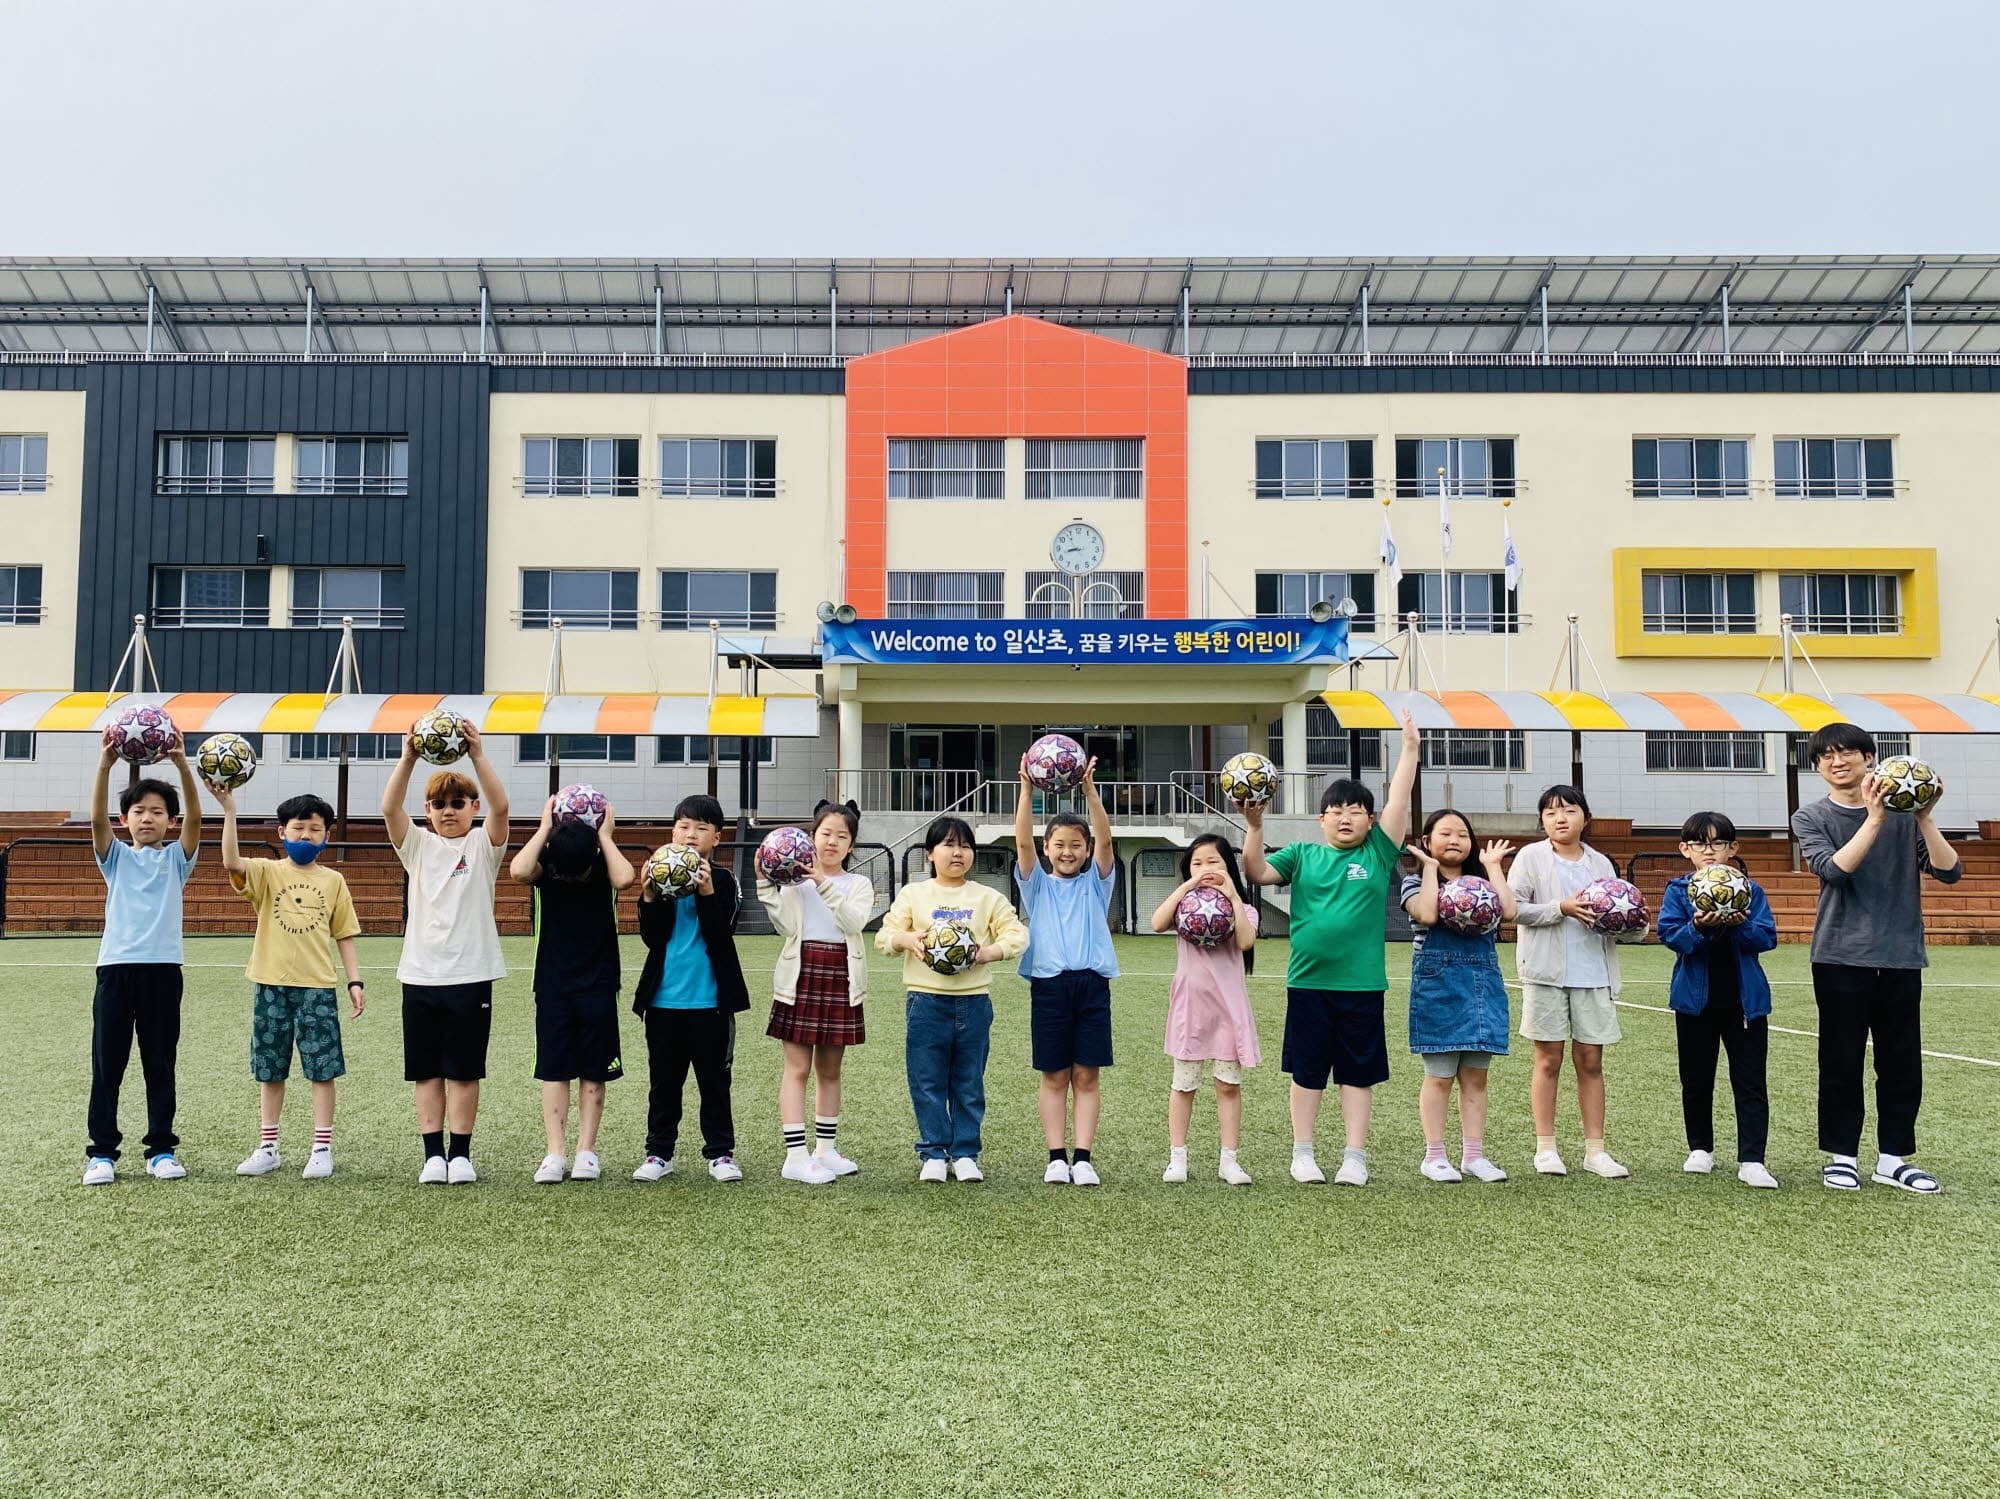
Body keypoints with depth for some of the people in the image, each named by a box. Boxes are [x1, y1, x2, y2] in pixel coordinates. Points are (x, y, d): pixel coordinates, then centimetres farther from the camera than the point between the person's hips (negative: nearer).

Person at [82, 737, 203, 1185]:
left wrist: (182, 765, -22)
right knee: (106, 1065, 3)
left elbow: (195, 819, -8)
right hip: (115, 967, 1)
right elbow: (97, 819, -8)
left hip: (162, 970, -1)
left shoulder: (176, 858, 9)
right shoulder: (115, 856, 10)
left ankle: (162, 1150, 13)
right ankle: (102, 1152, 11)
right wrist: (105, 765, -23)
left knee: (160, 1066, 5)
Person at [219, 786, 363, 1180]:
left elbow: (344, 936, 9)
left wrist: (355, 981, 2)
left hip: (317, 986, 0)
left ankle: (322, 1149, 8)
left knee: (322, 1069, 1)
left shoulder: (333, 881, 6)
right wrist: (229, 810, -29)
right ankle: (268, 1148, 20)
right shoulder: (268, 872, 1)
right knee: (270, 1071, 10)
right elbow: (231, 862, -20)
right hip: (271, 985, 0)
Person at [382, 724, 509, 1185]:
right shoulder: (418, 845, 8)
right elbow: (389, 808, -9)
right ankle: (433, 1155, 15)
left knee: (464, 1070, 3)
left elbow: (500, 806, -16)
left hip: (470, 975, -2)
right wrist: (408, 758, -20)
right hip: (420, 974, 2)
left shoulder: (483, 845, 3)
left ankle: (460, 1154, 12)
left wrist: (478, 756, -25)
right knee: (425, 1071, 7)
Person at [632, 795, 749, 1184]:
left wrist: (707, 892, -25)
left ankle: (720, 1152, 16)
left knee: (714, 1079, 7)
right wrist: (649, 896, -17)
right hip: (664, 998, 2)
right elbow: (652, 937, -4)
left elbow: (721, 934, -14)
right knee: (663, 1079, 12)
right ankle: (659, 1152, 21)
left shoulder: (722, 880, -2)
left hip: (710, 999, -2)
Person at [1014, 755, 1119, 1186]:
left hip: (1091, 983, 0)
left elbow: (1105, 840, -4)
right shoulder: (1037, 884, 10)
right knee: (1054, 1077, 4)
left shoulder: (1096, 882, 11)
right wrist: (1027, 788, -17)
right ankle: (1056, 1158, 9)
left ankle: (1083, 1158, 5)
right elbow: (1022, 842, -4)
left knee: (1086, 1076, 2)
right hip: (1048, 984, 0)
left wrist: (1089, 789, -17)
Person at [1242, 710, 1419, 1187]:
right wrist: (1254, 824, -13)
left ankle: (1355, 1156, 16)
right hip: (1307, 982, 1)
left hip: (1362, 985, 0)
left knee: (1358, 1074, 7)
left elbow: (1399, 801, -4)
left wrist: (1410, 748, -11)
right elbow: (1256, 872, -2)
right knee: (1306, 1072, 10)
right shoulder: (1303, 855, 6)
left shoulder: (1378, 853, 3)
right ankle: (1302, 1153, 21)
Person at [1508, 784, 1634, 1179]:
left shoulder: (1600, 863, 12)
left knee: (1591, 1061, 5)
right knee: (1549, 1060, 3)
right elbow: (1513, 908, -7)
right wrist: (1561, 909, -17)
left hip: (1593, 973, 3)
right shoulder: (1530, 857, 1)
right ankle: (1545, 1147, 10)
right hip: (1547, 972, -3)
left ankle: (1595, 1149, 11)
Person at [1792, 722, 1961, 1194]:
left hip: (1901, 956, 2)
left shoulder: (1903, 815, 6)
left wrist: (1925, 819, -13)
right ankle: (1841, 1156, 13)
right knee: (1842, 1061, 2)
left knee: (1902, 1062, 6)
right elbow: (1833, 869, -16)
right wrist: (1874, 819, -21)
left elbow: (1948, 872, -2)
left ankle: (1893, 1158, 16)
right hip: (1841, 958, -2)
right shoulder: (1811, 818, 2)